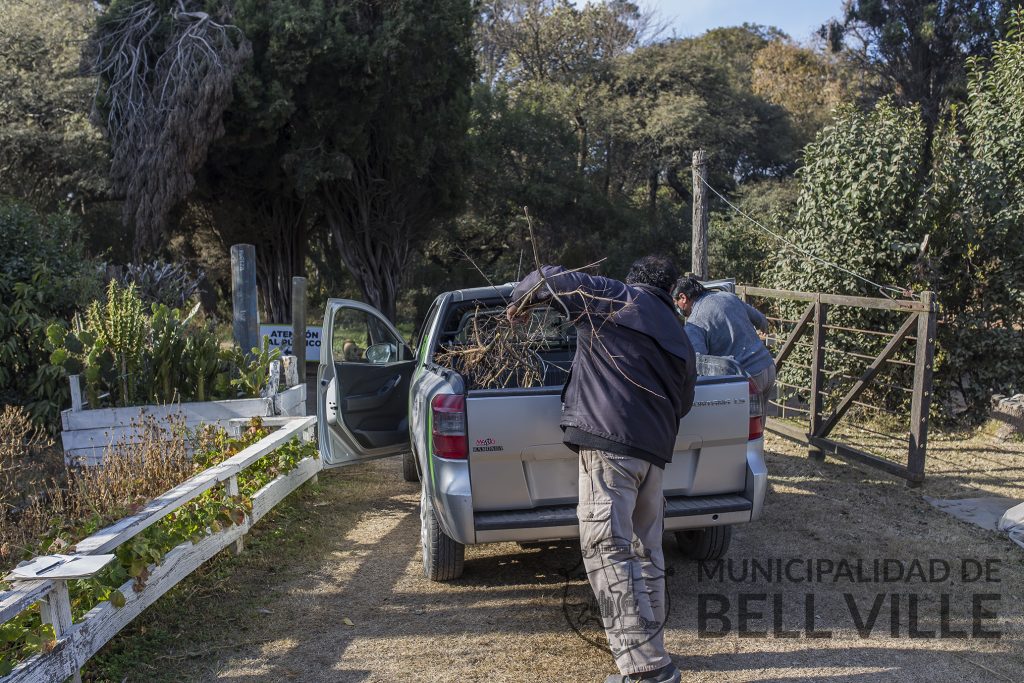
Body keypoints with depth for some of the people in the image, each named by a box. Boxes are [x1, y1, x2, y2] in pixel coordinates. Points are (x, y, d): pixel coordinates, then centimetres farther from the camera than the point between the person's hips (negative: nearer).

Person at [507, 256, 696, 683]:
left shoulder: (617, 298, 5)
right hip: (656, 452, 8)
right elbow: (683, 404, 26)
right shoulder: (679, 340, 23)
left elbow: (549, 278, 5)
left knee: (608, 551, -7)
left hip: (609, 442, -8)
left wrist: (518, 302, 24)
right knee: (646, 554, 16)